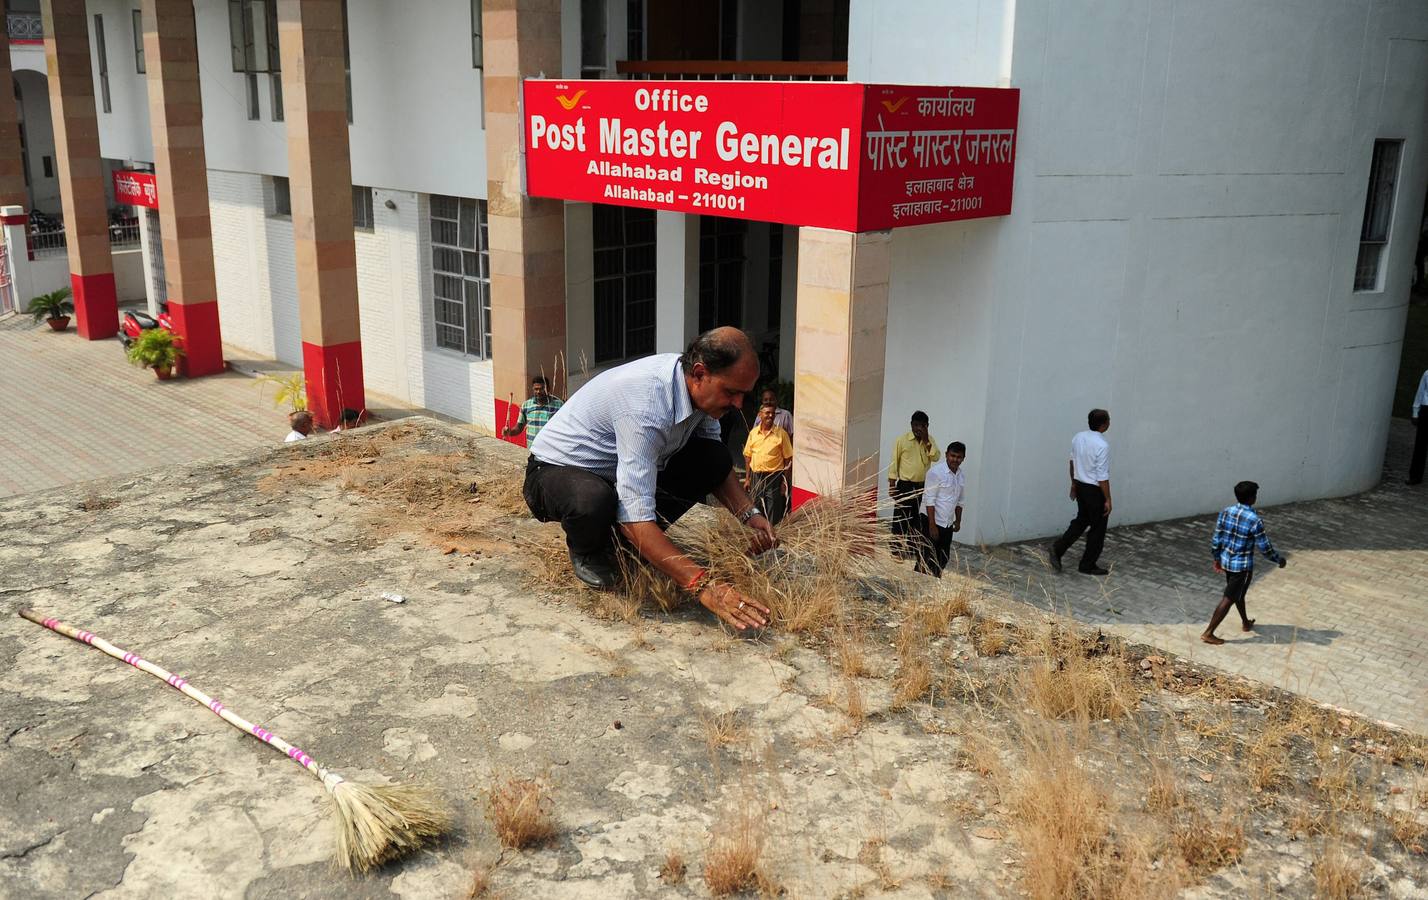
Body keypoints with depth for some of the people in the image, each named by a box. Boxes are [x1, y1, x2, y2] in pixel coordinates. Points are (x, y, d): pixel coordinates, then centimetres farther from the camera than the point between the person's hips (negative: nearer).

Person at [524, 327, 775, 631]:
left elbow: (714, 467, 6)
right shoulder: (646, 403, -37)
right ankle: (585, 552, -4)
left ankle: (630, 543, 5)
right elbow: (635, 517, -42)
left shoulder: (698, 387, -12)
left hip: (614, 468, 7)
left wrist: (749, 514, -12)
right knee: (593, 503, -42)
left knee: (714, 459, -10)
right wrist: (705, 587, -48)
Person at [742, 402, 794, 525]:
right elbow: (748, 457, 12)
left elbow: (788, 459, -2)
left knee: (773, 514, -3)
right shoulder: (753, 433, 7)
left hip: (774, 477, -3)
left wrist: (785, 482, -6)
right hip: (756, 477, 3)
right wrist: (747, 479, 8)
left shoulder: (781, 433, -2)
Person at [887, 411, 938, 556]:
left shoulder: (930, 440, 5)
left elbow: (936, 457, -8)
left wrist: (926, 441, -17)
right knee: (900, 517, 0)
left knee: (919, 518, 12)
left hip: (923, 486, 4)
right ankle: (897, 547, 8)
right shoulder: (902, 440, -7)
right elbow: (894, 462, -5)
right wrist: (892, 485, -8)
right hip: (905, 485, -4)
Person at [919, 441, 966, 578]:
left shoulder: (962, 475, 7)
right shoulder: (936, 472, -16)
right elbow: (929, 500, -17)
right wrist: (932, 525, -19)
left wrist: (958, 520, 12)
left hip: (948, 525, 8)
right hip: (935, 524, -8)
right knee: (928, 561, -4)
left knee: (943, 559, 14)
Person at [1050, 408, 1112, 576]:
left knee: (1081, 520, 22)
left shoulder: (1078, 438, -1)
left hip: (1081, 486, 7)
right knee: (1098, 528, 8)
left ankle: (1058, 548, 12)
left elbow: (1073, 462, 11)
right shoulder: (1102, 446, -24)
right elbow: (1102, 476, -22)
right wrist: (1108, 499, -14)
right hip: (1095, 490, -7)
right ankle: (1088, 565, 16)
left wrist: (1074, 483, 23)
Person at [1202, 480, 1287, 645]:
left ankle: (1246, 623, 47)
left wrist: (1217, 559, 16)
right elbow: (1265, 548, -15)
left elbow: (1217, 539, 2)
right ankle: (1208, 633, 3)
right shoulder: (1255, 521, -24)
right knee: (1228, 599, 2)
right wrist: (1280, 559, 3)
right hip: (1242, 566, -7)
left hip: (1226, 561, 7)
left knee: (1238, 593, 27)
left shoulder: (1225, 512, -5)